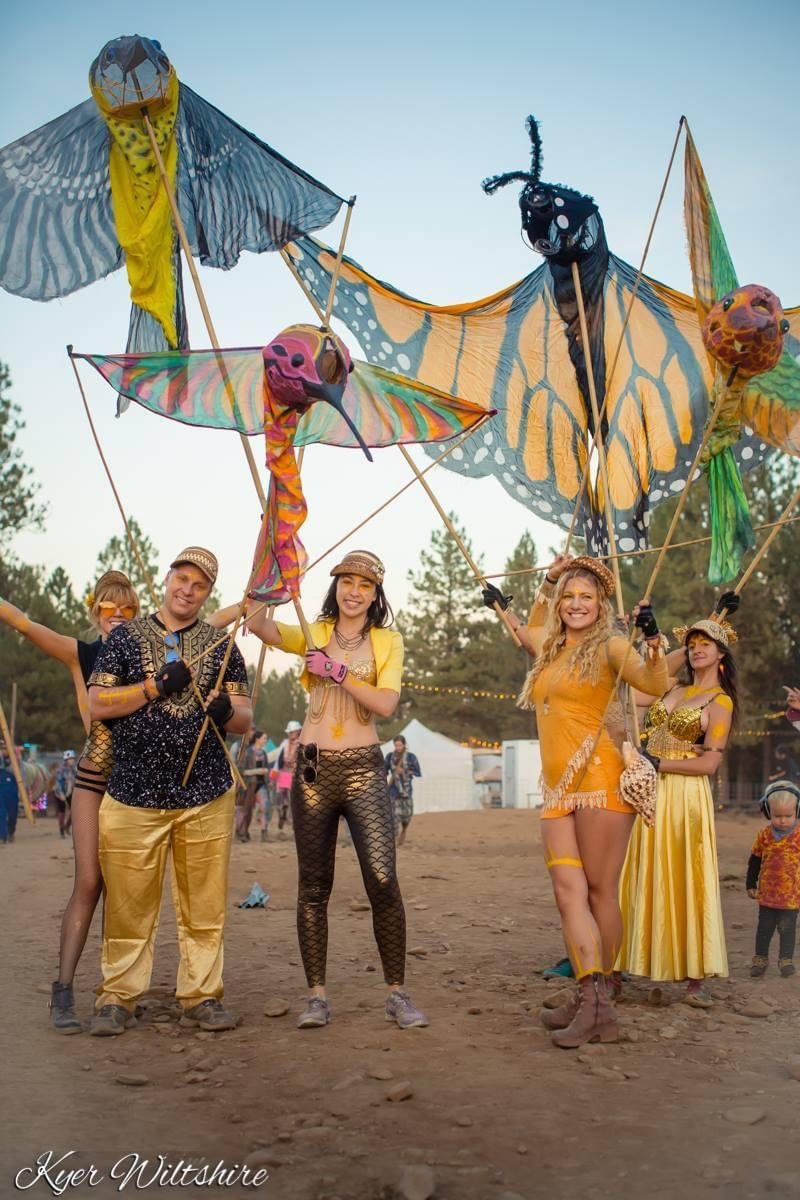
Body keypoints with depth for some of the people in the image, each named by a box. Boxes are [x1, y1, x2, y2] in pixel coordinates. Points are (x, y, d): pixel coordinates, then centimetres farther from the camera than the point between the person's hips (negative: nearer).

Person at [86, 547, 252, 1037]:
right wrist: (156, 687, -11)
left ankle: (202, 995, 16)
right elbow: (97, 703, -1)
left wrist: (226, 711, -13)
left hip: (207, 797, 2)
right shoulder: (126, 638, 8)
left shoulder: (221, 645, 12)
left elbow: (245, 718, 10)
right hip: (134, 794, -1)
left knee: (205, 905, 4)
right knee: (129, 904, 1)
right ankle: (118, 997, 15)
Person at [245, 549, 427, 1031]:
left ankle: (398, 994, 4)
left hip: (364, 769, -1)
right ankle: (317, 995, 17)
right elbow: (258, 624, -8)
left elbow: (386, 704, -8)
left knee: (383, 880, -11)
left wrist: (339, 671, -14)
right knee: (314, 886, 6)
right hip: (314, 768, 2)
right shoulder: (314, 634, 9)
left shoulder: (388, 641, 6)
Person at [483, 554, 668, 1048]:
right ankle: (592, 1001, -4)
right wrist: (503, 607, 43)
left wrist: (654, 644, -32)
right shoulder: (550, 647, 19)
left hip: (599, 780, -6)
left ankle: (597, 1001, 5)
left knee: (600, 891, -3)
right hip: (558, 788, 6)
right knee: (568, 890, -5)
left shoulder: (609, 645, -1)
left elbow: (655, 683, -17)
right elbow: (527, 632, 44)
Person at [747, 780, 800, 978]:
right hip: (767, 891, 3)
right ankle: (760, 958, 23)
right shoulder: (765, 834, -1)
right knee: (764, 927, 11)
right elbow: (755, 860, 9)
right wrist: (751, 884, 11)